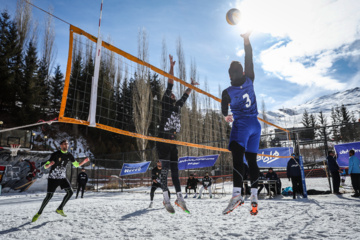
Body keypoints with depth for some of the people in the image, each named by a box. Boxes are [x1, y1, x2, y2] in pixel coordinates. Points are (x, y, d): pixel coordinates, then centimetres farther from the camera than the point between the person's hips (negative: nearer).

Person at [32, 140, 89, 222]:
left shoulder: (69, 155, 1)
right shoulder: (55, 154, -13)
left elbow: (76, 164, 10)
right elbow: (45, 166, -14)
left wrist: (84, 162, -9)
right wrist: (49, 164, -39)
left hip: (62, 177, 4)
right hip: (53, 178, -4)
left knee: (70, 192, -10)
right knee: (49, 196, -7)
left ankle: (60, 209, 5)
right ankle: (39, 213, 15)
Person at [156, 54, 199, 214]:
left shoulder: (177, 107, 21)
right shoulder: (165, 104, 5)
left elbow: (184, 97, 37)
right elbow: (169, 86, 0)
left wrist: (191, 86, 46)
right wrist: (171, 67, -2)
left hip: (173, 142, 7)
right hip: (163, 141, -7)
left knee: (175, 170, 7)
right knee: (165, 168, -10)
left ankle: (179, 198, 10)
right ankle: (166, 198, -9)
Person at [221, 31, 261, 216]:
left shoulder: (227, 92, -9)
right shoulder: (249, 81, -3)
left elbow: (224, 109, 11)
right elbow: (249, 60, 9)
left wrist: (226, 116, 33)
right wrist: (247, 41, 17)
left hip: (241, 124, -5)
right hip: (256, 124, 5)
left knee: (237, 158, -15)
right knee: (251, 159, 8)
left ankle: (237, 193, -28)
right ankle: (254, 195, 7)